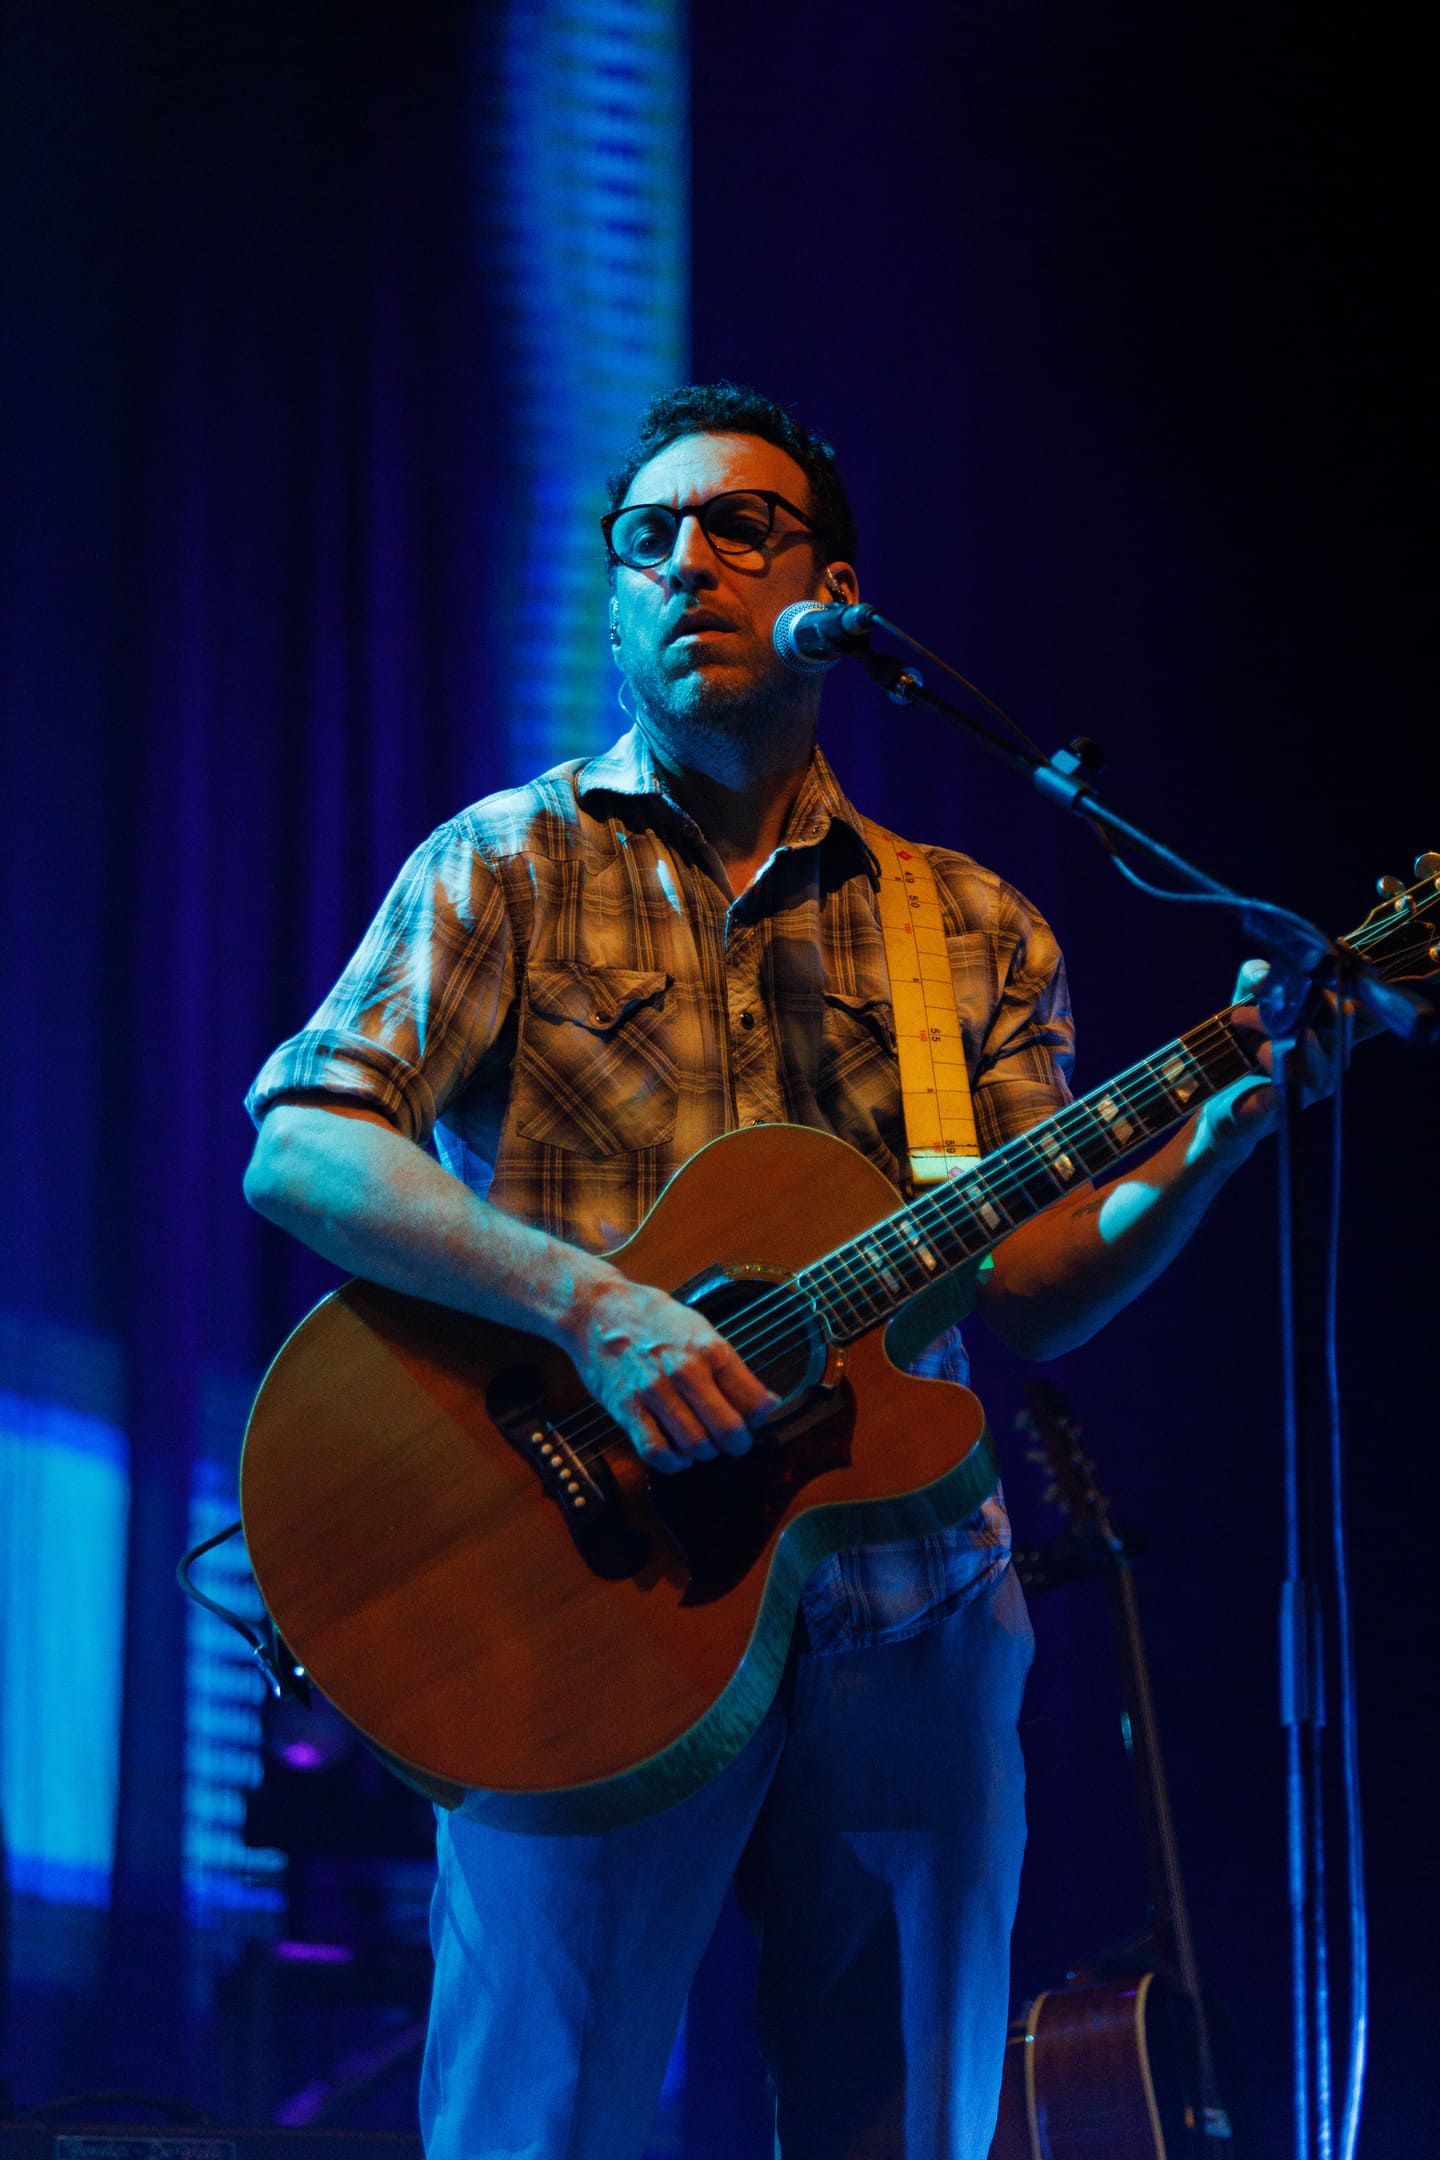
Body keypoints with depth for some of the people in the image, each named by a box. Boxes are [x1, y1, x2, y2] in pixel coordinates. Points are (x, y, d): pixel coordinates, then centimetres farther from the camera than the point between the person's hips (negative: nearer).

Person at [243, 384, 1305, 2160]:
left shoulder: (974, 932, 14)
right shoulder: (512, 867, 5)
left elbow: (1026, 1298, 9)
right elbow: (301, 1147, -9)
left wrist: (1211, 1137, -10)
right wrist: (589, 1304, -23)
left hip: (906, 1622, 3)